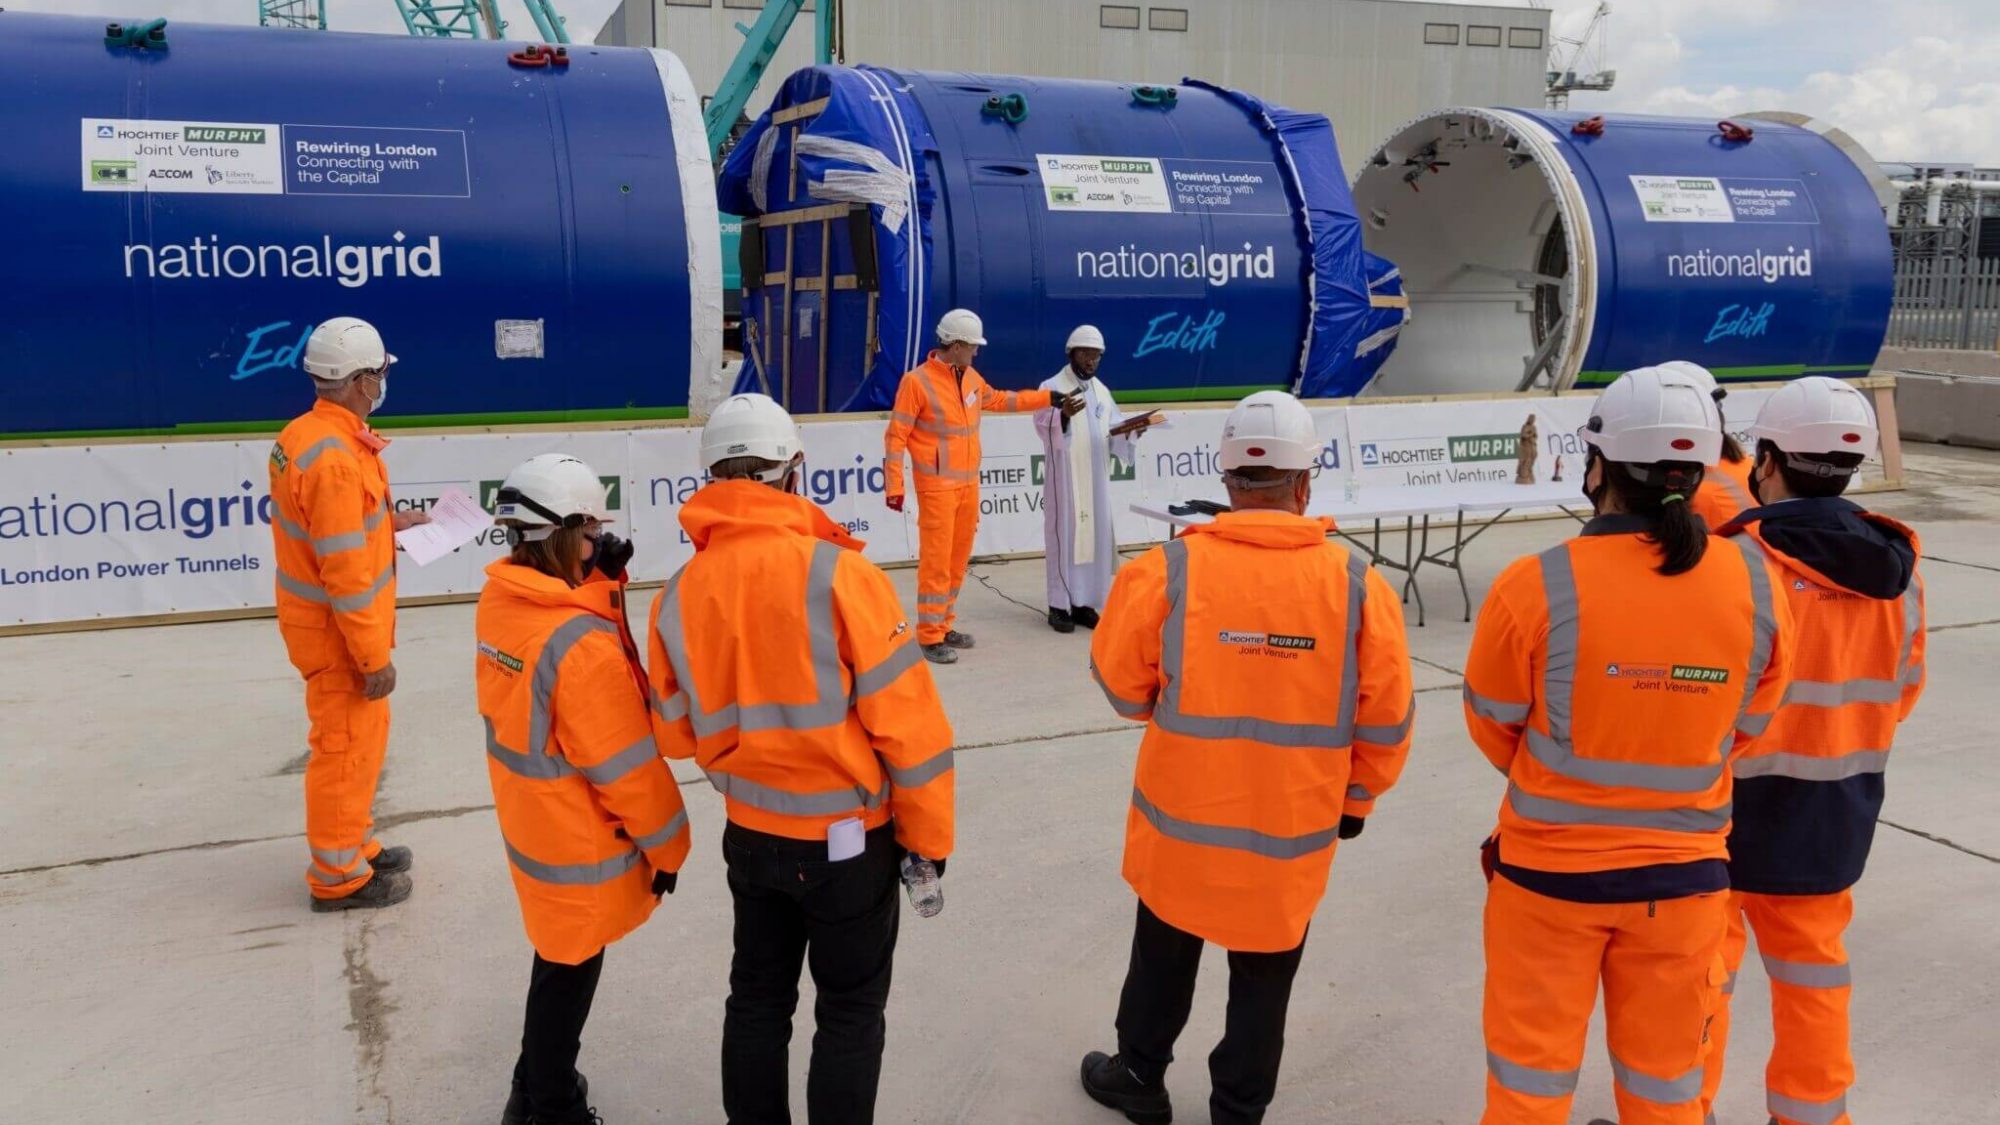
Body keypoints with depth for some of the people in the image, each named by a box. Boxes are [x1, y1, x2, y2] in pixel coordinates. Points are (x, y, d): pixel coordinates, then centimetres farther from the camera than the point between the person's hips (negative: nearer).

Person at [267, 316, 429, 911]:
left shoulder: (303, 433, 3)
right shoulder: (335, 459, -28)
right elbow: (345, 572, -26)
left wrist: (386, 521, 15)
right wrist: (374, 657, -20)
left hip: (319, 617, 10)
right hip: (338, 630, -10)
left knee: (360, 735, 22)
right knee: (347, 744, 4)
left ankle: (351, 844, 38)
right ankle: (338, 876, 19)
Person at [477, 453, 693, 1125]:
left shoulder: (500, 598, -7)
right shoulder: (582, 647, -31)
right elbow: (627, 767, -22)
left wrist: (601, 580, -6)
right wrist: (668, 844, -10)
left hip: (530, 819, 8)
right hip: (579, 844, -8)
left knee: (558, 958, 27)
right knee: (569, 972, 12)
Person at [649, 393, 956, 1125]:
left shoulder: (681, 594, -6)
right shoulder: (835, 571, -20)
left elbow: (678, 735, 4)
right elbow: (904, 720, -17)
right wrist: (927, 834, -5)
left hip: (752, 835, 5)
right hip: (847, 838, -4)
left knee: (758, 997, 22)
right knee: (850, 1012, 13)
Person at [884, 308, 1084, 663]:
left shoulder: (971, 377, 9)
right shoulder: (917, 381, -13)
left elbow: (999, 400, 27)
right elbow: (896, 437, -11)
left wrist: (1049, 398, 25)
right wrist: (894, 486, -15)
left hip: (969, 483, 8)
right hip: (937, 486, -8)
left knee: (958, 558, 12)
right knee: (936, 560, -7)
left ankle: (944, 626, 23)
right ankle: (929, 636, 0)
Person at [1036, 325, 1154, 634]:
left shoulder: (1101, 391, 14)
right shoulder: (1052, 387, -4)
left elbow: (1113, 432, 11)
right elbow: (1044, 428, -17)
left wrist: (1131, 431, -10)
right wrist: (1063, 413, -36)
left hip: (1096, 480, 6)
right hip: (1065, 478, -6)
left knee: (1096, 537, 6)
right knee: (1064, 537, -4)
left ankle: (1085, 603, 14)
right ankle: (1060, 605, 3)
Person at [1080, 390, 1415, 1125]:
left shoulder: (1170, 570, -16)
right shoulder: (1356, 583, -13)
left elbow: (1120, 681, -3)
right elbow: (1386, 718, -5)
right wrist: (1355, 798, 12)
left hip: (1182, 822, 1)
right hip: (1293, 832, 0)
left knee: (1164, 959, 23)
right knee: (1263, 981, 18)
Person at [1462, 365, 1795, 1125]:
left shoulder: (1537, 587, -21)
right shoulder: (1757, 586, -12)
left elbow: (1493, 728, -6)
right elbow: (1746, 727, 3)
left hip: (1549, 870, -3)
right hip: (1685, 875, 3)